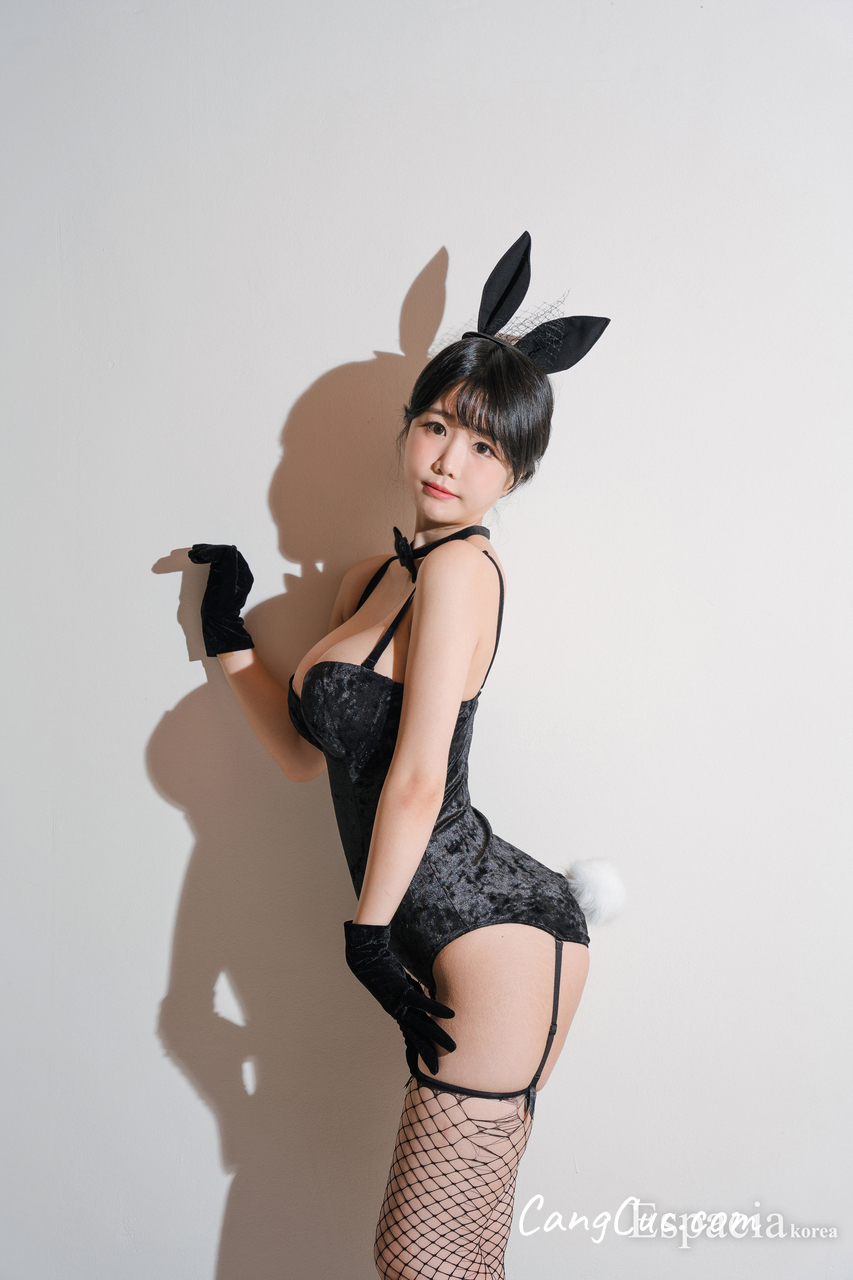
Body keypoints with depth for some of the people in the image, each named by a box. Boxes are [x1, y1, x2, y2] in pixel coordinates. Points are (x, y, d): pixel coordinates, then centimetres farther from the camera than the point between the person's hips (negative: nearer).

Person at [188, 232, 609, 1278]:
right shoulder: (376, 574, 14)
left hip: (493, 938, -9)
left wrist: (367, 932, -10)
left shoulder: (462, 566, -14)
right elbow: (304, 750, 18)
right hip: (466, 943, 9)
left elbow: (416, 779, -16)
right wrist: (226, 635, 19)